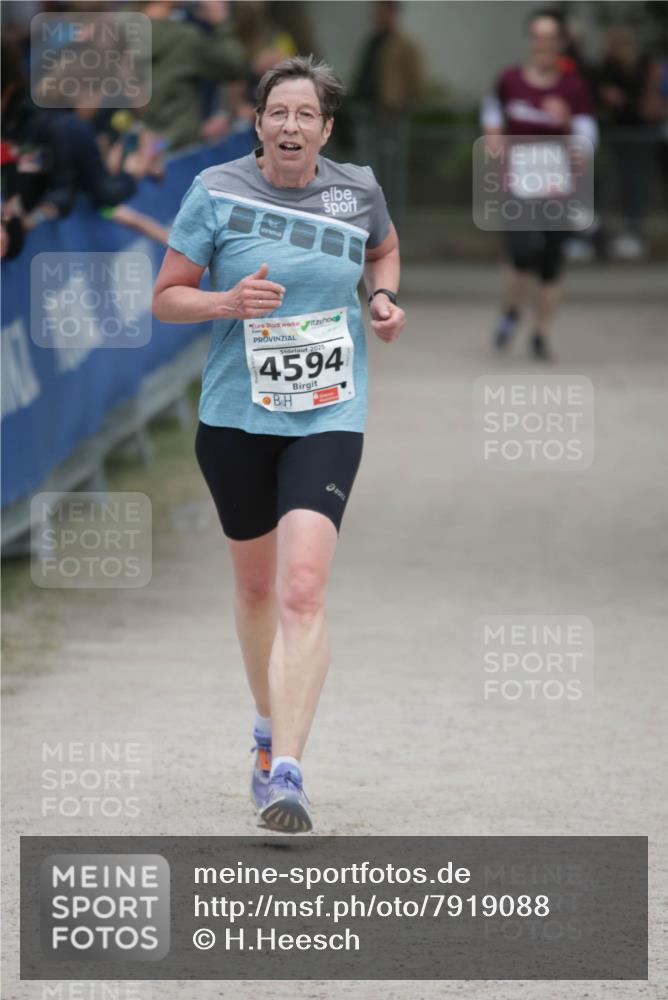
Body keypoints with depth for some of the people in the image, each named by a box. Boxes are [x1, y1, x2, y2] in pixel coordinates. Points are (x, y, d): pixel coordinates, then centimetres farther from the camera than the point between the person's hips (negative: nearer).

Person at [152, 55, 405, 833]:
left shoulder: (357, 191, 1)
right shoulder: (216, 192, -4)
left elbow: (383, 249, 24)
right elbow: (165, 297, 0)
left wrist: (384, 298, 4)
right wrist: (227, 302, -18)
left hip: (328, 419, -1)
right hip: (235, 417, 1)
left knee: (302, 590, -17)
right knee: (255, 585, 16)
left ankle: (285, 773, -21)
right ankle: (269, 724, 42)